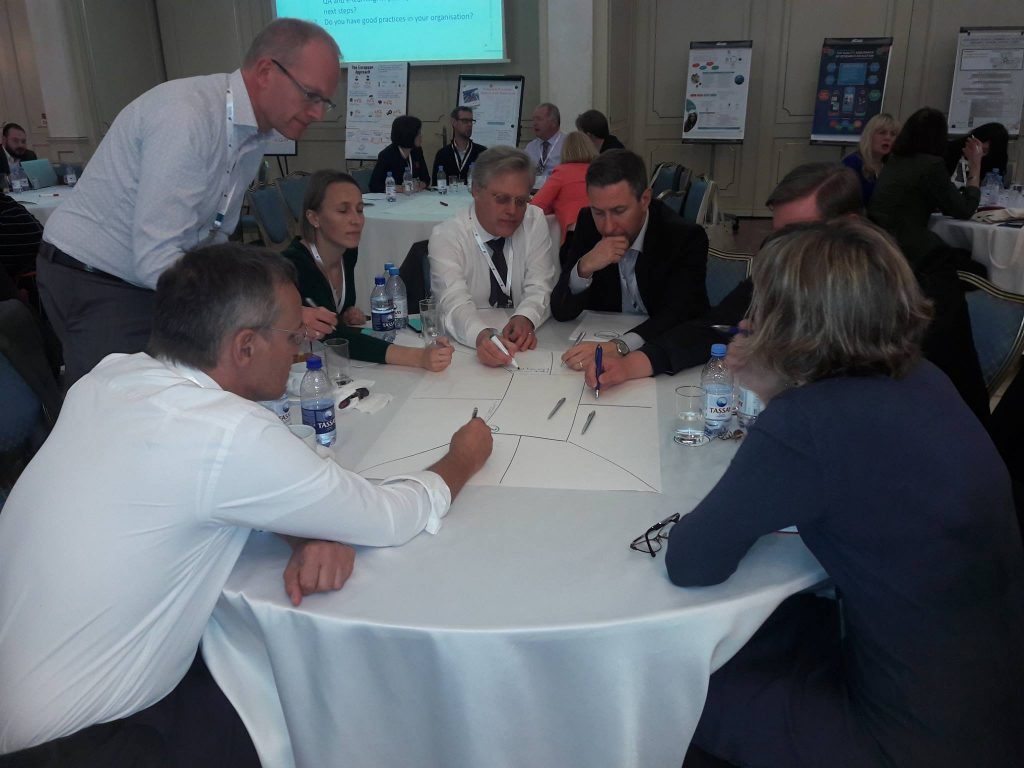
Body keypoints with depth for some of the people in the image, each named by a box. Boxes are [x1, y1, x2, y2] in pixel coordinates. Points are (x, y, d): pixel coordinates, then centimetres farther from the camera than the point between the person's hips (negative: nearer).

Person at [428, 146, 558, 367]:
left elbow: (540, 287, -6)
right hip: (465, 345, -3)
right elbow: (455, 303, -23)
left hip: (523, 345, 4)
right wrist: (482, 335, -44)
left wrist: (525, 318, -28)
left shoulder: (535, 221, 1)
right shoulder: (446, 236, -10)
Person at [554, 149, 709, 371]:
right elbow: (561, 311, -5)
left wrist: (619, 346, -40)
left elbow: (678, 315, -24)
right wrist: (584, 268, -24)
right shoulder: (588, 224, -5)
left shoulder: (685, 237, -14)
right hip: (602, 342, 2)